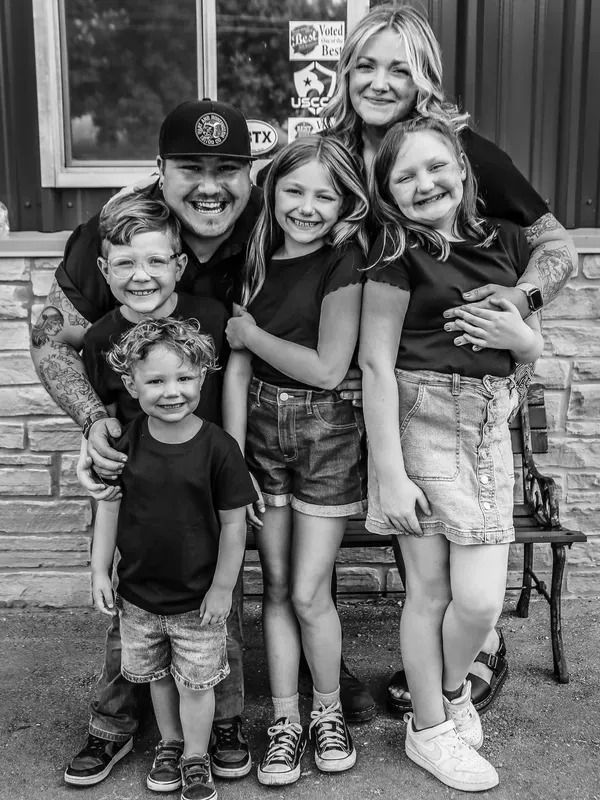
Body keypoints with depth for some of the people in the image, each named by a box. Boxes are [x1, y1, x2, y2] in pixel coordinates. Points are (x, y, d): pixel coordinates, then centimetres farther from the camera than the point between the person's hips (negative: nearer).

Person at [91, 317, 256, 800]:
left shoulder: (217, 447, -19)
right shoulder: (126, 444, -10)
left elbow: (234, 524, -12)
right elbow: (108, 507, 1)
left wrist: (222, 588, -8)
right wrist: (100, 571, 1)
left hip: (199, 598, -3)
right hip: (138, 593, 3)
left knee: (197, 681, 11)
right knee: (157, 676, 22)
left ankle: (196, 758, 34)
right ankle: (170, 743, 45)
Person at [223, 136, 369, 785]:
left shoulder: (345, 260, -9)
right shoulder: (259, 258, 5)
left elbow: (328, 368, -16)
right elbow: (238, 369, 0)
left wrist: (250, 332, -6)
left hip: (327, 434, -4)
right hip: (262, 431, 4)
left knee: (308, 595, 1)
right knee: (275, 587, 10)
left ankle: (328, 712, 27)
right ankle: (285, 722, 26)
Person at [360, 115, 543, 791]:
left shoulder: (505, 241, 10)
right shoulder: (399, 252, -6)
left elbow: (534, 349, 19)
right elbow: (376, 363, -11)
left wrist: (518, 336, -7)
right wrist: (389, 474, -15)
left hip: (489, 425, 4)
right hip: (420, 423, -4)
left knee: (481, 597, -1)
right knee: (430, 590, 3)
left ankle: (451, 688, 32)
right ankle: (431, 729, 26)